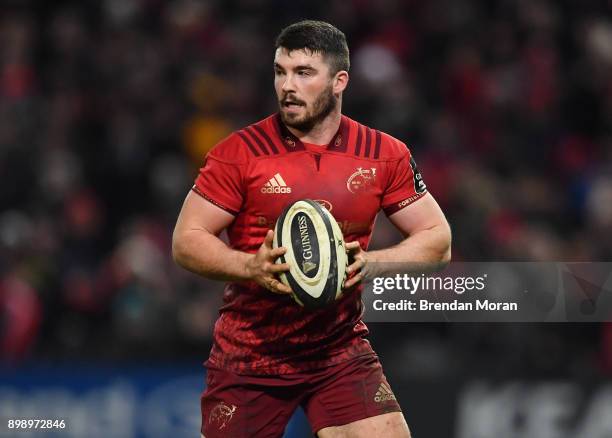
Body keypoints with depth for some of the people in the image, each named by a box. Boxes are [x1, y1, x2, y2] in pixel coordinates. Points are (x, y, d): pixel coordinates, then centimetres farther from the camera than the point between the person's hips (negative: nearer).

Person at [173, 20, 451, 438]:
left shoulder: (385, 155, 0)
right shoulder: (240, 152, -7)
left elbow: (437, 241, 3)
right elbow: (186, 241, -6)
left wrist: (372, 264, -15)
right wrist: (252, 267, -24)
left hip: (342, 353, 1)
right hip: (247, 355, -1)